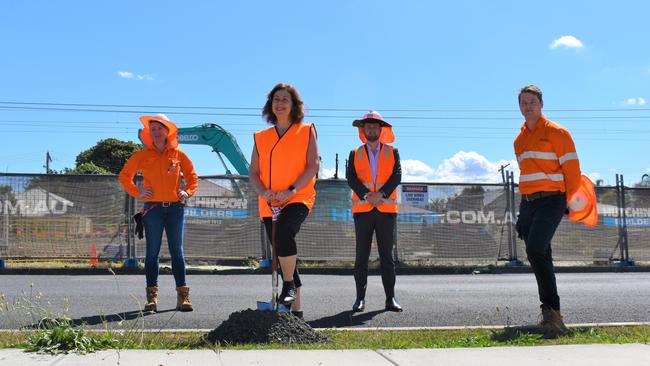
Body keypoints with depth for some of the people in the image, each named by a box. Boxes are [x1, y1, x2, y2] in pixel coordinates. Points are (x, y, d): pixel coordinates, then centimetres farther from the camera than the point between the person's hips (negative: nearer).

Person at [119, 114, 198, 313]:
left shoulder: (178, 154, 7)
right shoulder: (142, 155, 5)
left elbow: (192, 176, 18)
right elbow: (124, 176, 13)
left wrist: (187, 192, 2)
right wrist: (137, 193, 1)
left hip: (175, 208, 0)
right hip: (153, 208, 0)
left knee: (177, 251, 2)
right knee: (152, 252, 0)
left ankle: (182, 295, 5)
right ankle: (152, 296, 4)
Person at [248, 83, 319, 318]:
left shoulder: (306, 131, 7)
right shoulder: (261, 137, 15)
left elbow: (313, 166, -3)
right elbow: (253, 173, 12)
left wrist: (291, 190, -16)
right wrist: (264, 192, -10)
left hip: (299, 198, -4)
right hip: (269, 203, 4)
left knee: (283, 229, -34)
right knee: (283, 255, 5)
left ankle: (289, 287, -21)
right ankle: (295, 308, 15)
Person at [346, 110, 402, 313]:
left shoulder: (392, 152, 14)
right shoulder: (355, 154, 13)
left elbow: (397, 176, 1)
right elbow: (351, 178, 0)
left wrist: (381, 194, -13)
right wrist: (367, 195, -14)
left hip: (387, 209, 0)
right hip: (362, 210, 0)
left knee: (387, 256, 1)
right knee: (361, 256, 0)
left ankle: (390, 299, 3)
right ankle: (360, 298, 3)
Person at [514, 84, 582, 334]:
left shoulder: (556, 132, -3)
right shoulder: (520, 139, 17)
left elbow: (572, 168, -5)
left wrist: (571, 202, -6)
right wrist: (527, 199, 16)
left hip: (551, 200, -7)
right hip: (527, 203, 7)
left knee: (536, 250, -23)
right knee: (539, 256, 7)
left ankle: (552, 311, -18)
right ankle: (550, 314, 14)